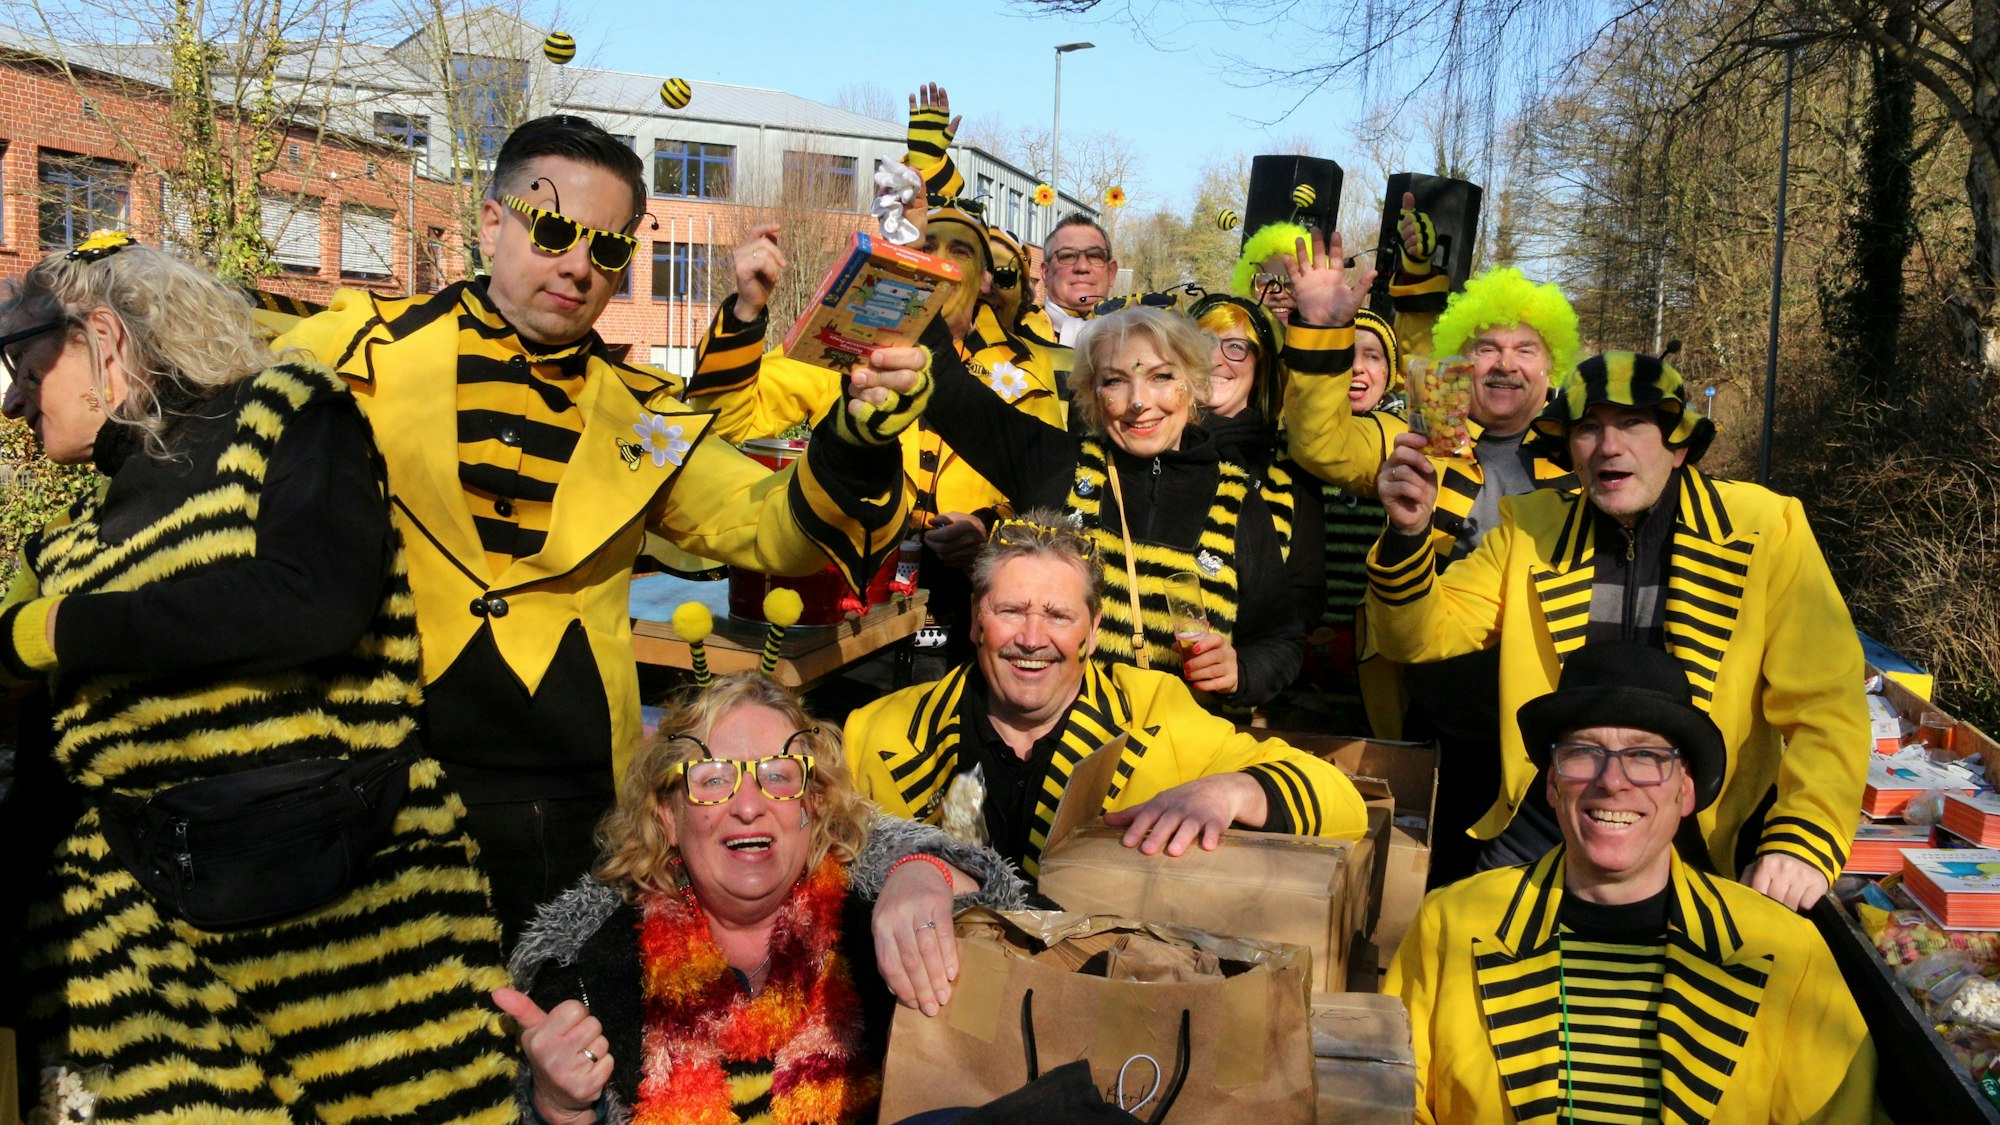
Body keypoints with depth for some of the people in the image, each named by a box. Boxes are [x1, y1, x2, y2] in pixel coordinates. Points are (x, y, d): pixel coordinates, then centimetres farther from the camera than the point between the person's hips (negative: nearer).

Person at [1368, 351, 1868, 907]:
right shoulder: (1533, 528, 1)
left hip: (1707, 835, -2)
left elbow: (1826, 703, -10)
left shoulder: (1766, 529, -7)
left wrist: (1803, 839, -23)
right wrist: (1409, 534, -20)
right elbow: (1422, 635, -2)